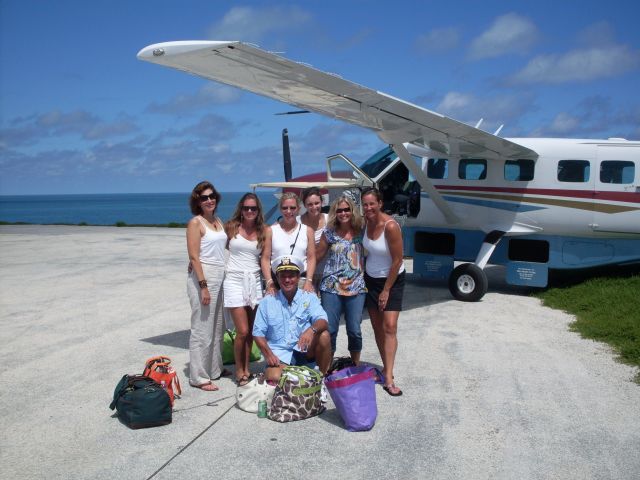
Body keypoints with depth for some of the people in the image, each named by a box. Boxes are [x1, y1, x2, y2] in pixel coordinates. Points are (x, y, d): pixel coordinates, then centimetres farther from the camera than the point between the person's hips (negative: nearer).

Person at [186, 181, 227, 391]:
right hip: (203, 277, -8)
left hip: (219, 277, 8)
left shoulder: (218, 221, 13)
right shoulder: (196, 222, -7)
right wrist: (203, 286, -18)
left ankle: (214, 368, 28)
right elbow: (194, 257, -13)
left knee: (217, 327, 15)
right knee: (202, 328, -4)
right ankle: (199, 377, 4)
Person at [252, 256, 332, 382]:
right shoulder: (267, 301, 2)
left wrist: (312, 329, -36)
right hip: (279, 354, -2)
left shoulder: (310, 298, 2)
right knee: (274, 378, -31)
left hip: (304, 351, 2)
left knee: (324, 336, -26)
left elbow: (322, 321, -13)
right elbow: (258, 333, 2)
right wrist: (268, 354, -14)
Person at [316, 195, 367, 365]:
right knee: (329, 329, 1)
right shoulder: (329, 233, 3)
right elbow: (318, 254, 9)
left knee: (354, 330, 2)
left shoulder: (361, 232, 5)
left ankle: (356, 367, 22)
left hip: (356, 288, 0)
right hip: (331, 287, 0)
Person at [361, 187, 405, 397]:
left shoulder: (391, 226, -23)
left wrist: (386, 290, -14)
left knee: (389, 327, -12)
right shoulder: (365, 222, -5)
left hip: (392, 280, -6)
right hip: (370, 279, 6)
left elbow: (397, 261, -19)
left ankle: (388, 379, -12)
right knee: (377, 327, 8)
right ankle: (386, 368, 21)